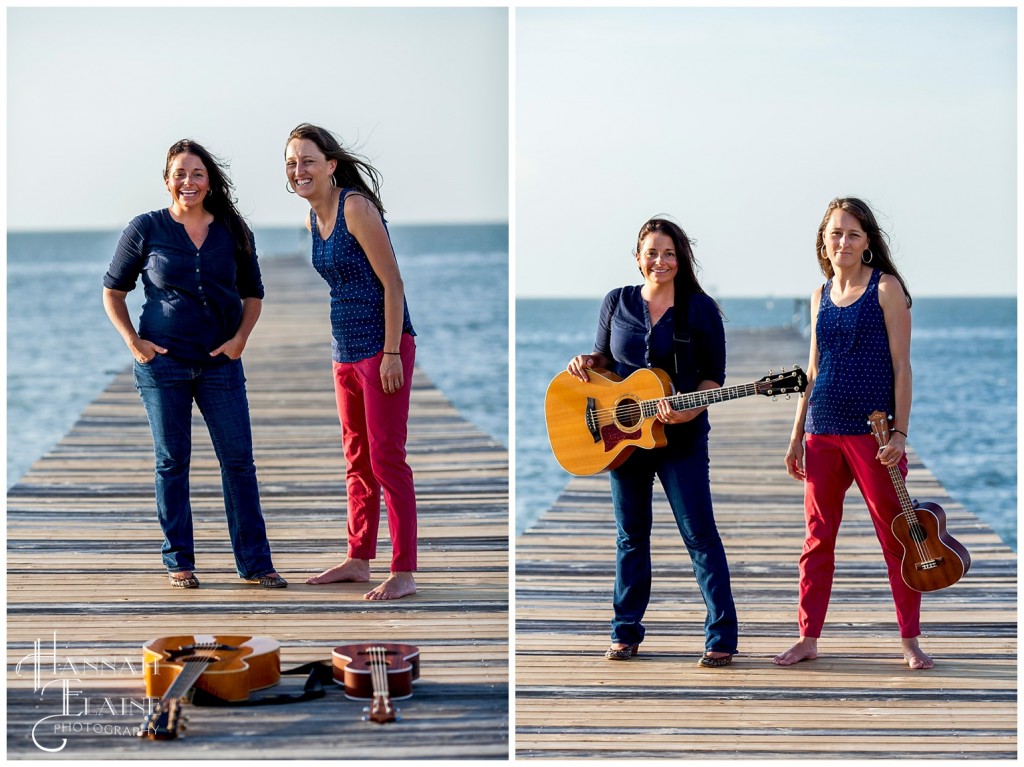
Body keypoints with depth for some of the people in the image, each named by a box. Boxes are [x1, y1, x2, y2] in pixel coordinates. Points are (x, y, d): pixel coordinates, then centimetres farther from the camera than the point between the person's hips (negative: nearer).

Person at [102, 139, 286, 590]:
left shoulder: (233, 232, 5)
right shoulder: (146, 229, -1)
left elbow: (252, 294, 15)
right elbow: (113, 291, 6)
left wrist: (240, 337, 0)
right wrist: (132, 341, -4)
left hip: (220, 362, 2)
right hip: (162, 362, -2)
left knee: (238, 460, -1)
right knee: (172, 462, 4)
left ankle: (254, 563, 6)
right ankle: (178, 563, 12)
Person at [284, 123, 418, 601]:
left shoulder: (356, 207, -15)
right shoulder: (312, 220, 10)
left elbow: (392, 282, -16)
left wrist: (392, 353, -20)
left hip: (383, 345, -9)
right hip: (346, 350, 9)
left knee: (386, 457, -8)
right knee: (357, 457, 15)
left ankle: (404, 572, -4)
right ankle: (358, 560, 24)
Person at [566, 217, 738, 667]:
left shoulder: (700, 308, -4)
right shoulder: (617, 303, 5)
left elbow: (713, 376, -4)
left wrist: (688, 411, -20)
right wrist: (588, 362, -6)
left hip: (681, 437, -3)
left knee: (700, 535, -5)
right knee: (631, 535, 11)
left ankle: (721, 638, -1)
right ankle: (625, 633, 20)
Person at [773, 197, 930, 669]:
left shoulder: (886, 288, -3)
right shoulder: (821, 296, 12)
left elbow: (900, 365, -6)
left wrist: (900, 432, -13)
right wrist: (797, 436, 15)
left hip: (872, 431, -5)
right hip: (823, 431, 5)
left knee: (894, 535, 1)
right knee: (818, 535, 7)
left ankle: (911, 641, 7)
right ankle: (808, 638, 13)